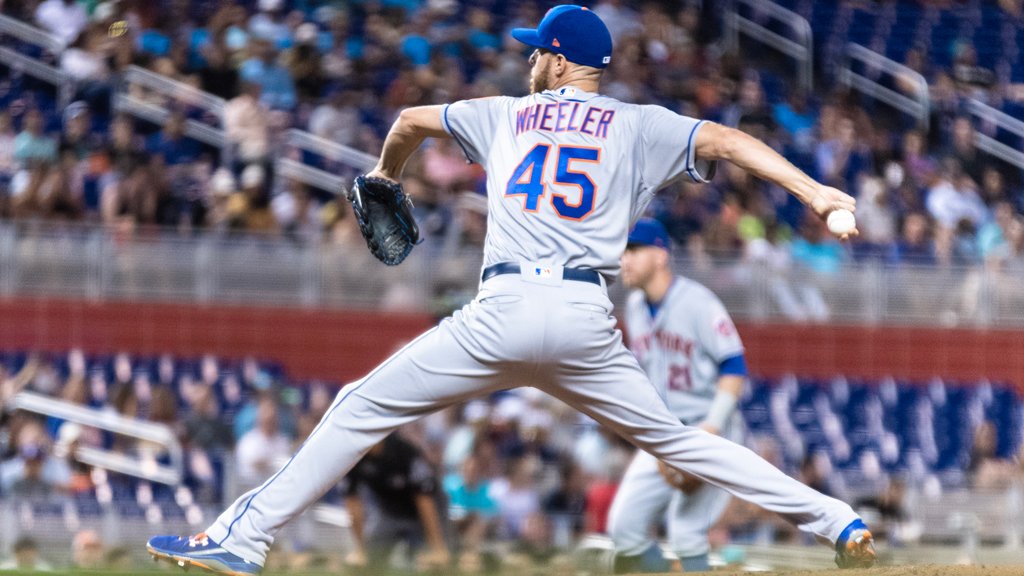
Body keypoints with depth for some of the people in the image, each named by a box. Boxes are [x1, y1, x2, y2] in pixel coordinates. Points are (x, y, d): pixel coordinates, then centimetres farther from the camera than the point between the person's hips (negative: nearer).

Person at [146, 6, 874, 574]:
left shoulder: (507, 116, 21)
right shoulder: (637, 127, 14)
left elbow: (412, 121, 34)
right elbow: (723, 140, -1)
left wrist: (386, 176, 55)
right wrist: (814, 191, -8)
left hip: (504, 312, -1)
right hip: (587, 320, 1)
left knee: (363, 408, 6)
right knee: (674, 438, 13)